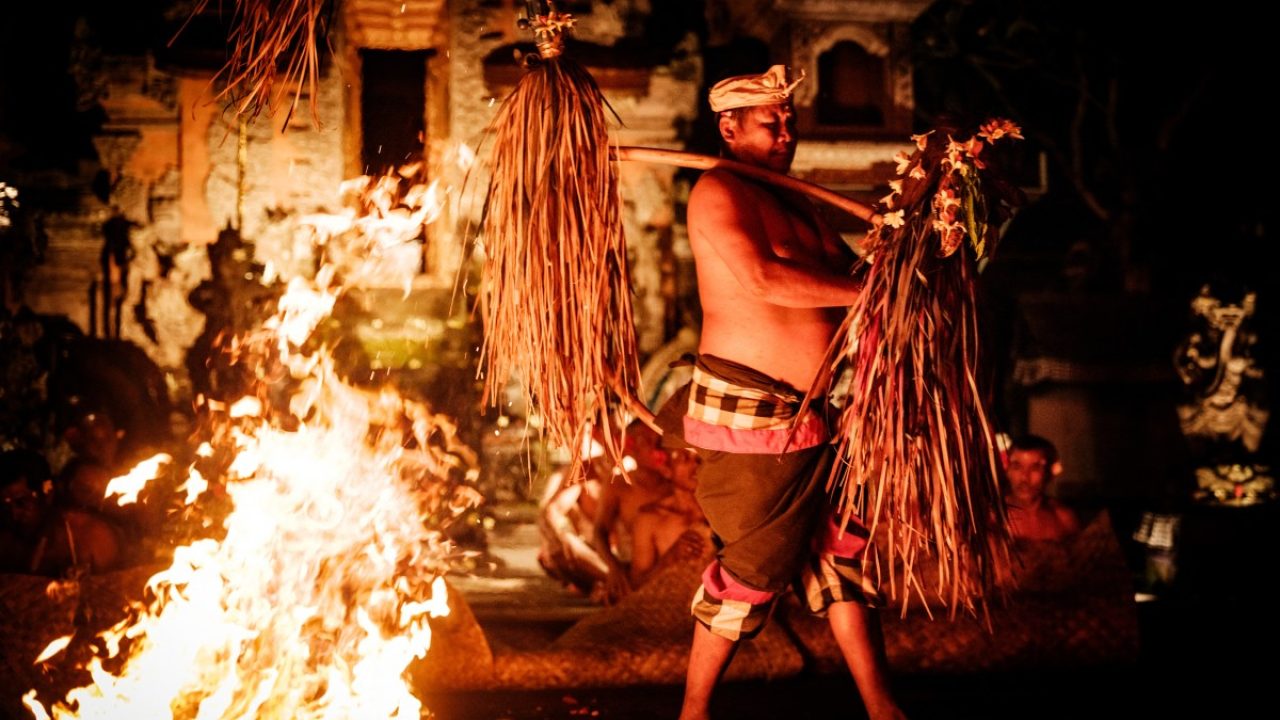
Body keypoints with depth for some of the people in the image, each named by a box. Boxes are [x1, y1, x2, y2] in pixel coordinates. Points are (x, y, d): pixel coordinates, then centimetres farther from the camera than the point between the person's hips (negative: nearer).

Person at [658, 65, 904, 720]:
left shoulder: (791, 200, 20)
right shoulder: (718, 192, -10)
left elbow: (845, 265, 19)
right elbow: (761, 278, -25)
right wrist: (867, 291, -20)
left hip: (807, 417, 9)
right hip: (748, 414, -9)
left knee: (842, 551, 9)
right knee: (753, 566, -3)